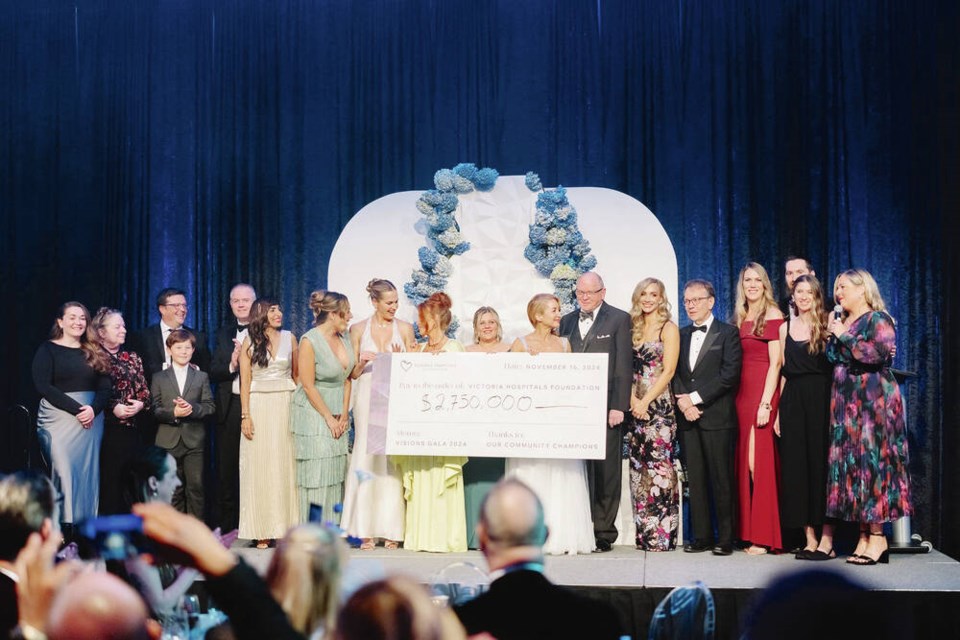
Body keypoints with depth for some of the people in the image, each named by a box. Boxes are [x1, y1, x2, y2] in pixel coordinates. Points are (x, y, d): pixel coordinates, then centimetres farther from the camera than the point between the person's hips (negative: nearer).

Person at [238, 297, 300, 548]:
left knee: (285, 466, 0)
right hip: (258, 407, -1)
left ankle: (286, 526, 5)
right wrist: (245, 415, -7)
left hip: (285, 406, 1)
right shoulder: (250, 342, 4)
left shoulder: (289, 339, 8)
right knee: (259, 467, -1)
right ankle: (262, 531, 2)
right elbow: (245, 381, 1)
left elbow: (297, 375, 11)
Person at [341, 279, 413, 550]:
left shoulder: (405, 329, 8)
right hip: (368, 398, 0)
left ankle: (391, 530, 1)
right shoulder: (358, 329, 8)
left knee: (393, 460, -3)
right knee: (367, 457, -4)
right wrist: (363, 362, -10)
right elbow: (353, 373, 10)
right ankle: (366, 531, -2)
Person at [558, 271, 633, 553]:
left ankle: (604, 531, 4)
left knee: (606, 471, -1)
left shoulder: (619, 319, 2)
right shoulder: (567, 322, 16)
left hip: (605, 407, -4)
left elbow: (624, 366, -4)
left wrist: (619, 406, -10)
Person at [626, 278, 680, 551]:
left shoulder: (668, 328, 0)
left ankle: (662, 535, -6)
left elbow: (668, 370, -7)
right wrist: (632, 399, -5)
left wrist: (646, 401, -12)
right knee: (639, 469, 5)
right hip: (636, 406, 6)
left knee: (660, 467, -9)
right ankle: (644, 533, 9)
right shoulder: (633, 329, 15)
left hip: (659, 406, -6)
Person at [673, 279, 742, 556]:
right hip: (688, 418, 5)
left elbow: (730, 374, -9)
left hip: (717, 416, -5)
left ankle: (725, 538, 1)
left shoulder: (728, 333, 1)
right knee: (695, 479, 5)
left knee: (721, 479, -4)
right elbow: (675, 372, 12)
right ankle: (701, 536, 10)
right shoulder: (681, 335, 18)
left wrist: (696, 397, -12)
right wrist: (682, 400, -6)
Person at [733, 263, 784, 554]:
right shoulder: (740, 318, 16)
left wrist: (766, 403, -16)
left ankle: (765, 536, -5)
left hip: (764, 393, -7)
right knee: (745, 461, 5)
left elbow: (775, 363, -10)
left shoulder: (772, 316, -4)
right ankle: (750, 531, 10)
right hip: (742, 393, 7)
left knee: (759, 460, -10)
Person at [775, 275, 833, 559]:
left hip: (820, 399, -4)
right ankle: (809, 538, 8)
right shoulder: (786, 327, 13)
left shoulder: (826, 325, 3)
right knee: (796, 464, 2)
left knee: (820, 462, -4)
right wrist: (778, 411, 9)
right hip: (793, 400, 4)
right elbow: (783, 371, 13)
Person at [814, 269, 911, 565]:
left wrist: (843, 337, -11)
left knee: (872, 460, -9)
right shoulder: (840, 322, 19)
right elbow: (831, 361, 21)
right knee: (851, 463, 3)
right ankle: (864, 536, 4)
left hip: (873, 403, -7)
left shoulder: (878, 319, -3)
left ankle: (878, 536, -7)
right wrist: (831, 336, 7)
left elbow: (879, 352, -19)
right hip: (845, 404, 8)